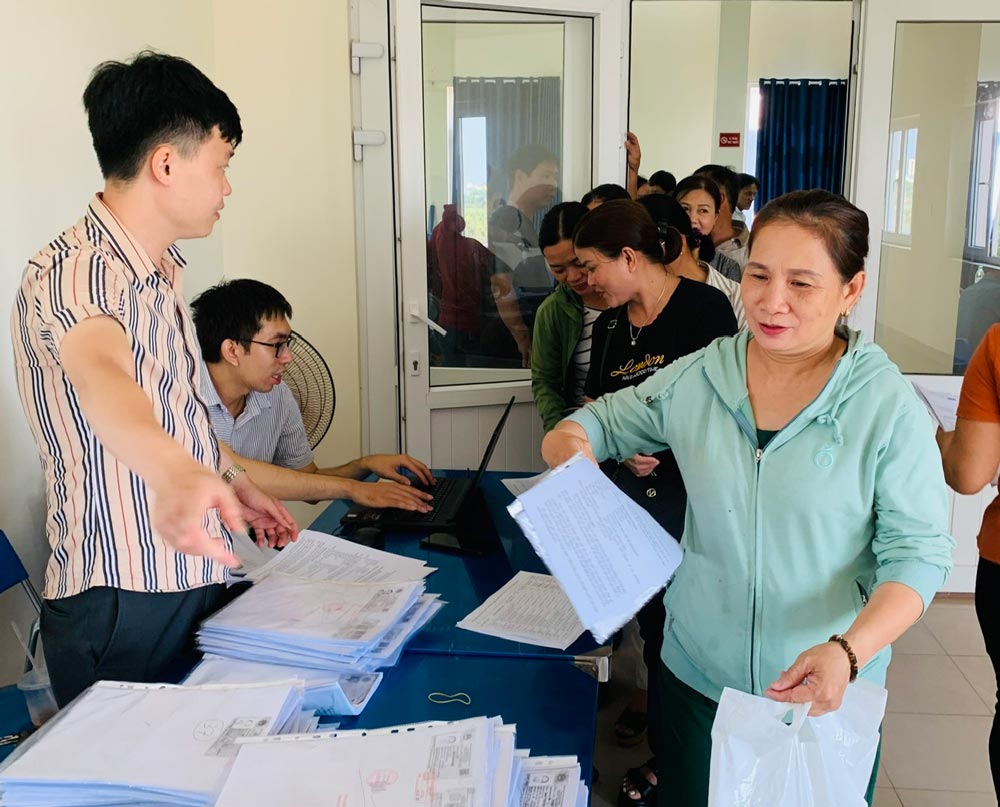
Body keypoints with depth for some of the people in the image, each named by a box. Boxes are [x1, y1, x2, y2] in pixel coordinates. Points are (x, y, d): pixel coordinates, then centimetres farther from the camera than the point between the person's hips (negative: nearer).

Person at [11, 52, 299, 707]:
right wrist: (173, 473, -63)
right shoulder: (73, 272, -22)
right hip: (123, 610, -8)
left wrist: (230, 480, 17)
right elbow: (99, 375, -44)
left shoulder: (160, 270, 10)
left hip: (197, 586, 9)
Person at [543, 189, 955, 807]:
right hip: (699, 674, 3)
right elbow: (604, 421, 8)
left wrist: (849, 651, -28)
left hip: (827, 692, -2)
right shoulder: (696, 379, -3)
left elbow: (918, 551, -13)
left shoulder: (889, 406, -12)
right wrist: (569, 441, -16)